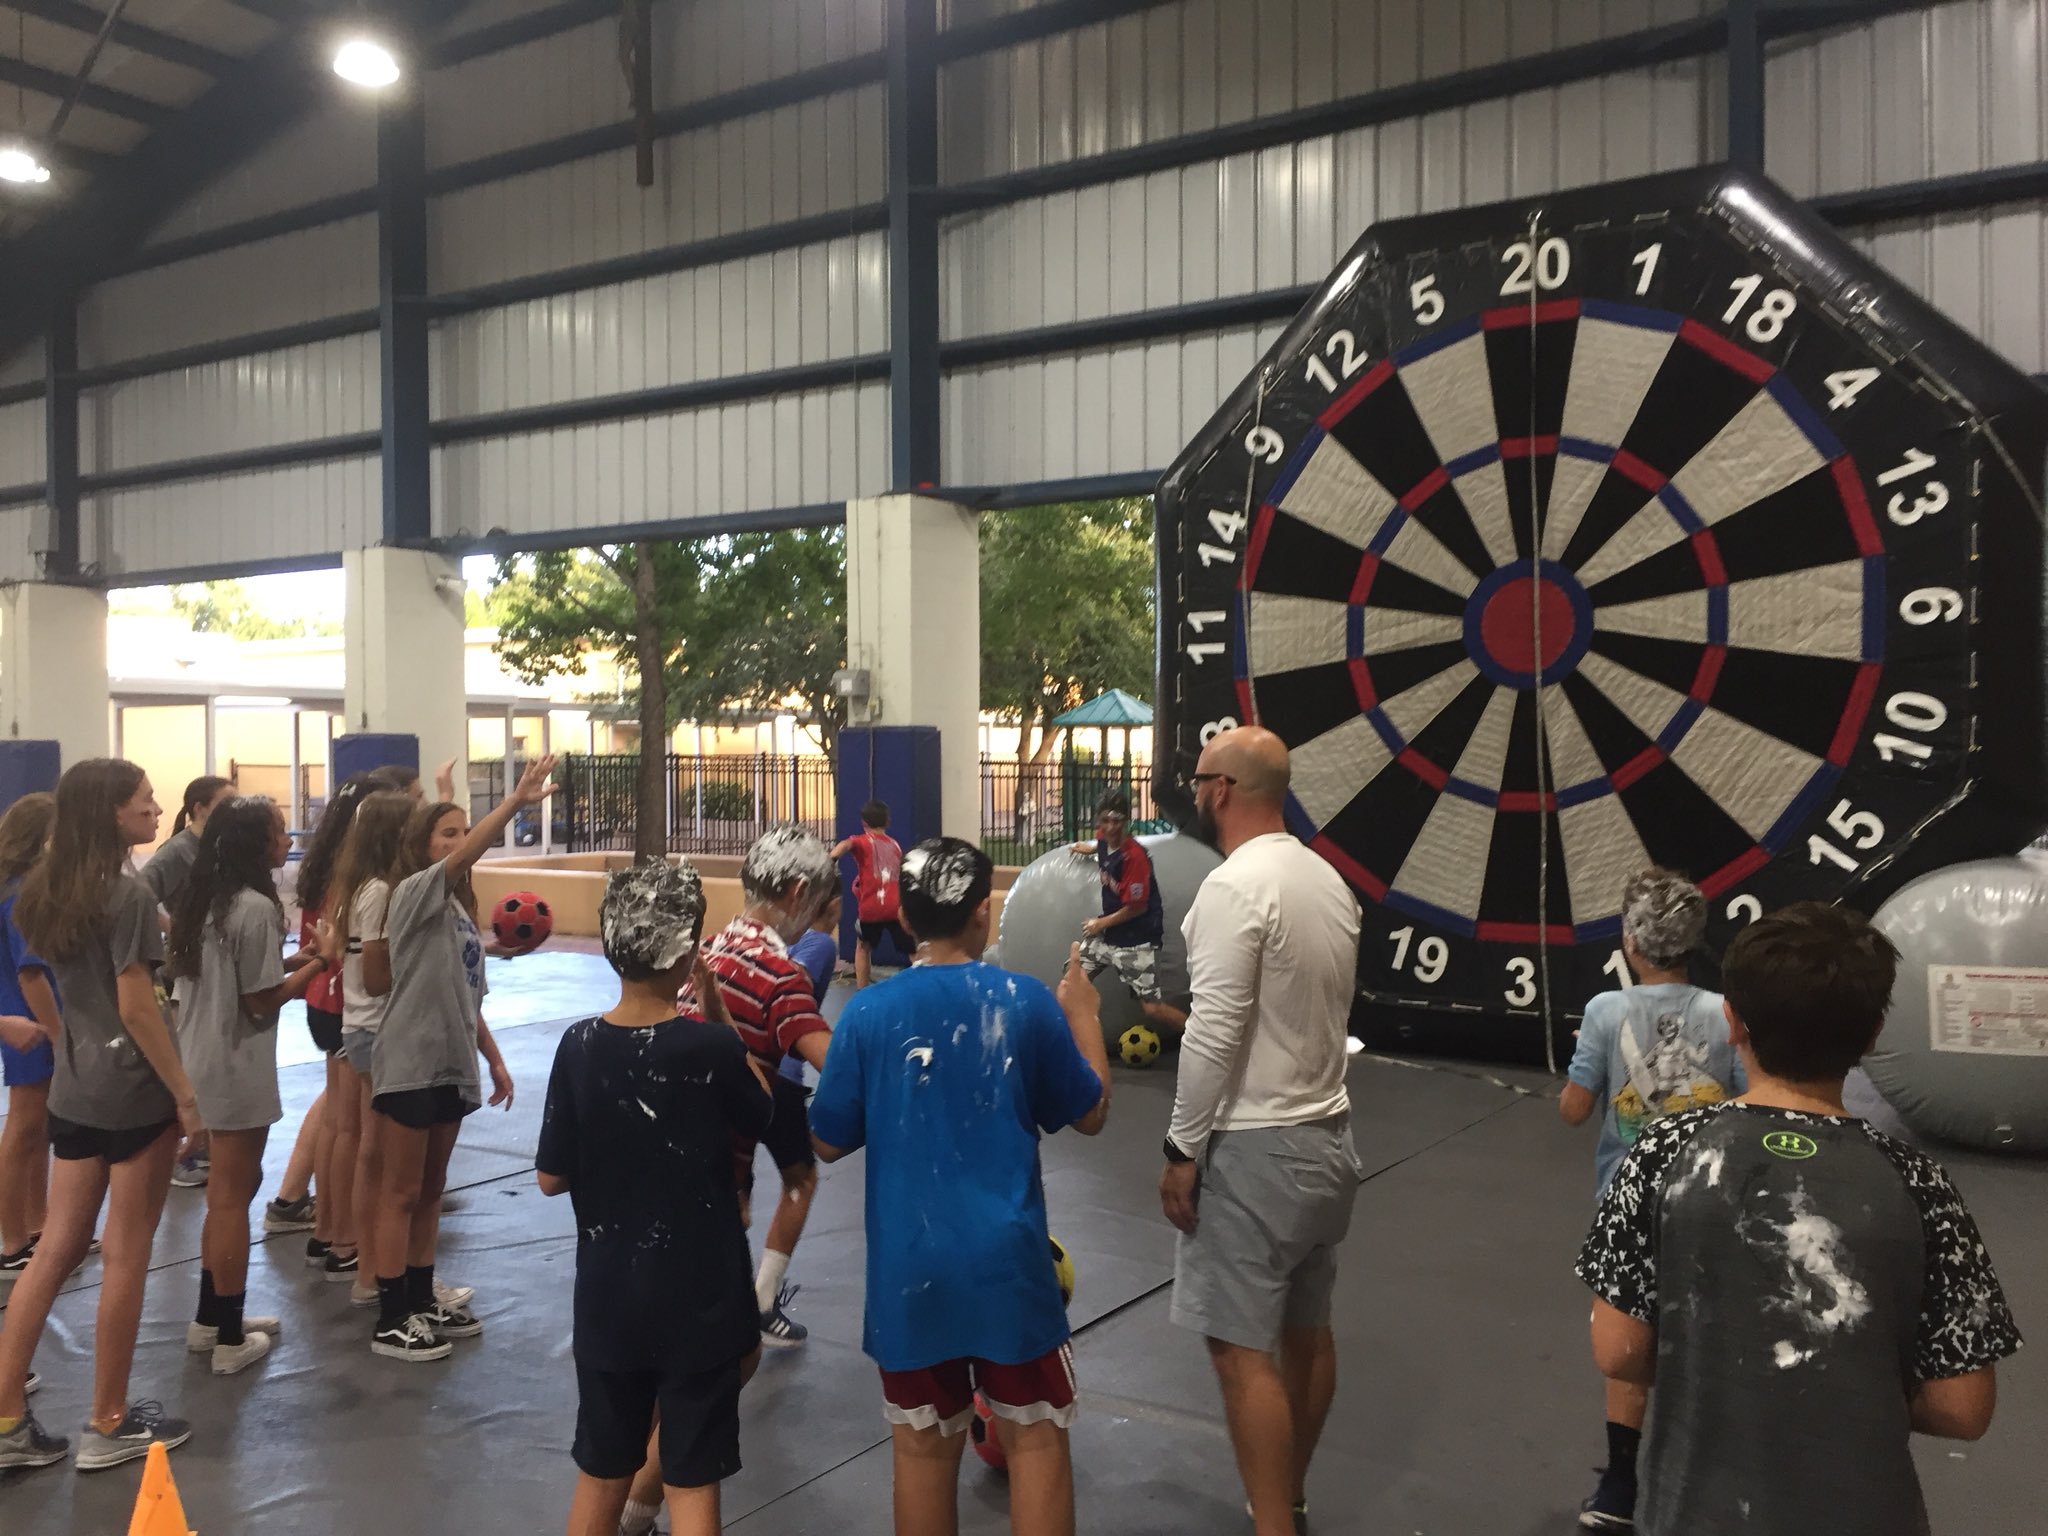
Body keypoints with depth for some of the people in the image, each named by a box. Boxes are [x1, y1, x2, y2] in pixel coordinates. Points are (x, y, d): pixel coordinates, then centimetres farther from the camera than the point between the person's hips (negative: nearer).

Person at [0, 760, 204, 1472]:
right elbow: (137, 1010, -19)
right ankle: (109, 1427, 14)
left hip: (74, 1087, 7)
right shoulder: (128, 894, -18)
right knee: (125, 1256, 3)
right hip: (133, 1092, -7)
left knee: (58, 1248, 12)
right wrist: (185, 1093, -13)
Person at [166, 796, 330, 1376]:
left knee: (227, 1188, 20)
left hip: (204, 1060, 9)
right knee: (233, 1195, 1)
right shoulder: (256, 908, -20)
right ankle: (230, 1339, 12)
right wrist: (312, 967, -5)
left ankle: (211, 1319, 30)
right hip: (238, 1066, -9)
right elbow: (262, 1001, -18)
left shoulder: (204, 898, 8)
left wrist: (287, 960, 11)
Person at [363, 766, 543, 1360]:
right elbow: (464, 858, -32)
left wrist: (495, 1062, 16)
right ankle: (391, 1322, 9)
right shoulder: (414, 894, -12)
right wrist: (516, 801, -42)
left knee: (430, 1190, 16)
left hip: (451, 1066, 8)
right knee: (401, 1193, 1)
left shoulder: (461, 910, 12)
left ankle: (421, 1300, 27)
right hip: (408, 1066, -8)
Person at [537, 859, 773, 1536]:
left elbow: (552, 1177, -3)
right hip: (700, 1298, -3)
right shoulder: (711, 1045, -17)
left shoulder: (580, 1046, -8)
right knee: (693, 1479, 9)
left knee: (601, 1471, 20)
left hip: (607, 1296, 3)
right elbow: (761, 1113, 3)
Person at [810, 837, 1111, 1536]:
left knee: (923, 1447, 13)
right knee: (1034, 1435, 12)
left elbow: (829, 1142, 3)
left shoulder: (868, 1011, -6)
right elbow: (1091, 1114, 5)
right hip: (1006, 1259, -1)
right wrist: (1083, 1015, 17)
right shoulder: (1026, 1001, -7)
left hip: (908, 1266, 1)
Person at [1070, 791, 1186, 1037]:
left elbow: (1137, 907, -19)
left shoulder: (1134, 856, -24)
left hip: (1136, 939, -8)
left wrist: (1101, 923, -9)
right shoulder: (1104, 839, -2)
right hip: (1107, 931, 8)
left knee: (1151, 1009, -12)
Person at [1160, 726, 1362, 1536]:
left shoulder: (1235, 885, -20)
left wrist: (1182, 1148, -14)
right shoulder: (1329, 880, 8)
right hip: (1328, 1134, 9)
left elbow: (1216, 1033, -23)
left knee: (1242, 1349, -2)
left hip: (1255, 1149, -9)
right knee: (1305, 1331, 20)